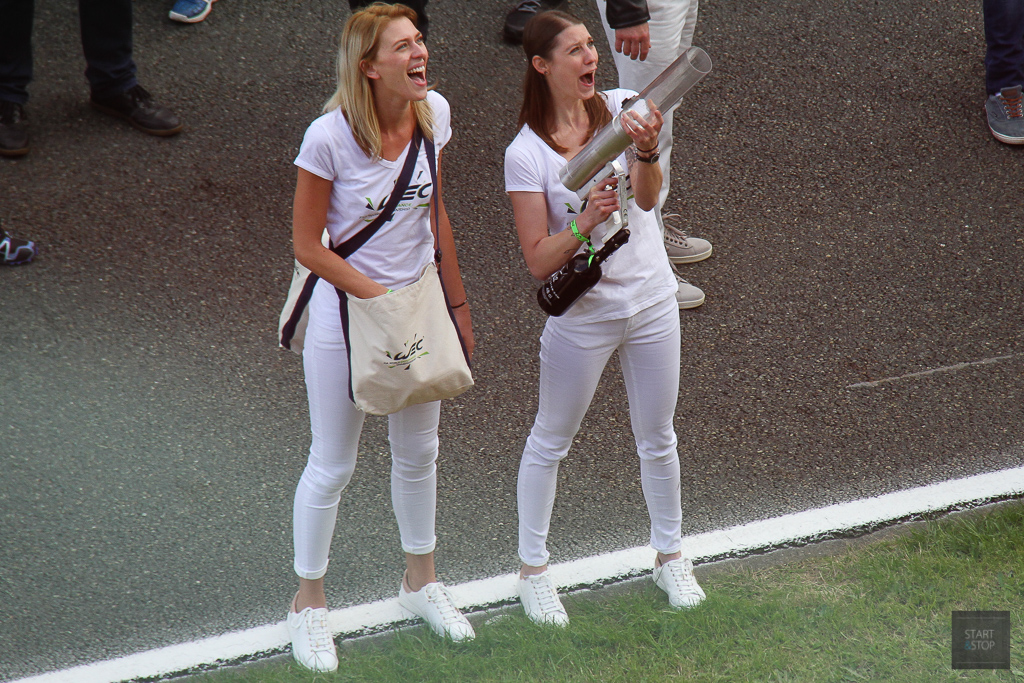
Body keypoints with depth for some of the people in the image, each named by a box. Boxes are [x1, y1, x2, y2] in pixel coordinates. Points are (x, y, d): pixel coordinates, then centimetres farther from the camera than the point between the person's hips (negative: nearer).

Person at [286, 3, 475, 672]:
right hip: (346, 317, -5)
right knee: (333, 466, 10)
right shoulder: (330, 137, -25)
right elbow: (308, 245, -17)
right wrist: (384, 301, -19)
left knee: (419, 451, 21)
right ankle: (309, 599, 30)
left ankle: (421, 579, 43)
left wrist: (457, 304, 11)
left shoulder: (434, 112, -9)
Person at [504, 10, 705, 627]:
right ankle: (533, 568, 30)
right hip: (582, 315, -3)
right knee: (550, 442, 12)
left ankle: (670, 556, 38)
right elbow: (539, 261, -17)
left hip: (651, 302, 3)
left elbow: (648, 197, -22)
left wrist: (646, 152, -43)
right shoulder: (527, 153, -16)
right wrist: (584, 225, -35)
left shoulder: (622, 108, -8)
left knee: (658, 439, 18)